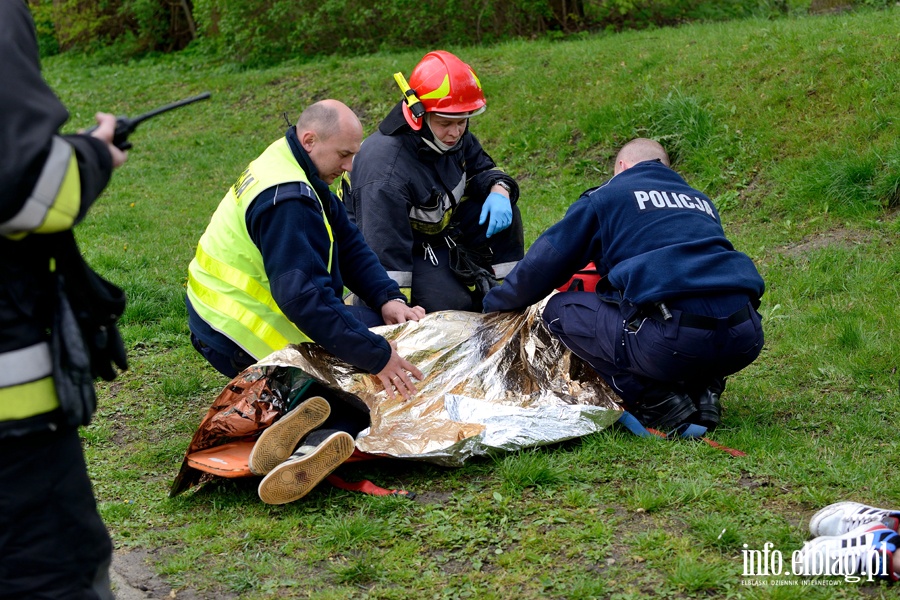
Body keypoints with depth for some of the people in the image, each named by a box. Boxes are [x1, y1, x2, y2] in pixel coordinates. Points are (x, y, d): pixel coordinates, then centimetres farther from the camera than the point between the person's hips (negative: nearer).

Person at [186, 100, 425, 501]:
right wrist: (377, 356, -34)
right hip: (239, 337, -10)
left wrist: (387, 298, -10)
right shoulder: (287, 200, -27)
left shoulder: (294, 169, 6)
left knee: (375, 326, 12)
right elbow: (305, 295, -35)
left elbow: (350, 245, 6)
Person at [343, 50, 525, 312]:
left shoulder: (452, 136, -10)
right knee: (453, 304, -27)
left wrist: (499, 189, -18)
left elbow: (482, 167, 8)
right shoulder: (386, 172, -34)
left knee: (503, 213, -10)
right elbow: (385, 251, -34)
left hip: (440, 227, 8)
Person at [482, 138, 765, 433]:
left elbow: (544, 264, 17)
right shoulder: (700, 200, 30)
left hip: (675, 341, -6)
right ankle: (703, 389, 14)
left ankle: (657, 401, 2)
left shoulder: (608, 195, 15)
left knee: (560, 309, 13)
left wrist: (494, 303, 35)